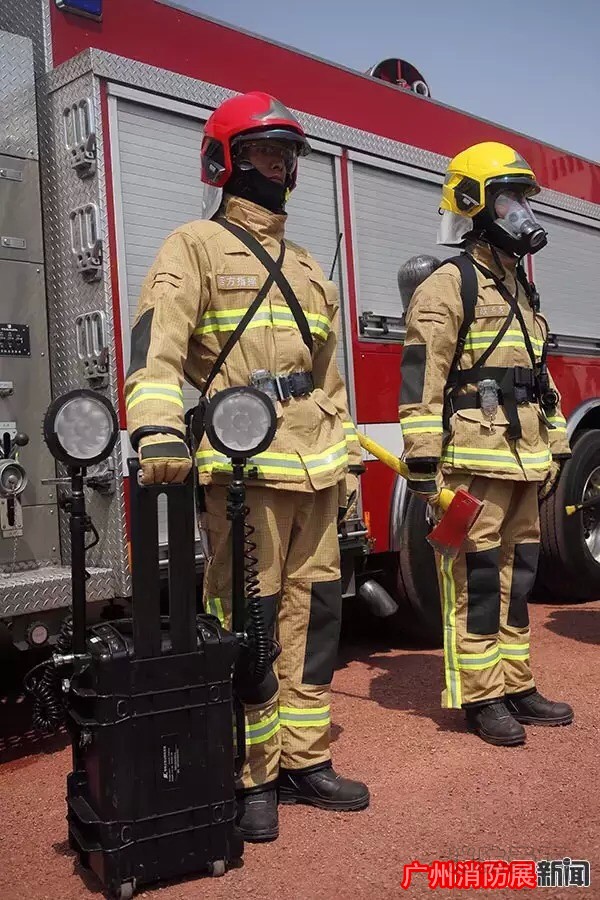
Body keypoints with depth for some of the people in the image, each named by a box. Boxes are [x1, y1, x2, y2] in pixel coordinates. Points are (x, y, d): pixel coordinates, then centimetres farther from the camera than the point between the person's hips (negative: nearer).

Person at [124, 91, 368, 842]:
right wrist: (158, 431, -32)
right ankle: (249, 780, 13)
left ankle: (303, 762, 24)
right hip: (241, 472, -7)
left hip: (313, 474, 7)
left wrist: (349, 460, 20)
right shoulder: (196, 247, 1)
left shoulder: (306, 267, 23)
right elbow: (158, 344, -16)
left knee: (313, 615, 10)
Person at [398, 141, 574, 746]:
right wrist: (422, 457, -21)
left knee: (516, 577, 13)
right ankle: (480, 698, 8)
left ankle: (515, 687, 23)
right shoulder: (448, 286, -6)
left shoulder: (521, 290, 21)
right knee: (475, 581, -2)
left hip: (523, 463, 9)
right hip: (473, 462, -8)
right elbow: (421, 376, -15)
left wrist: (555, 449, 20)